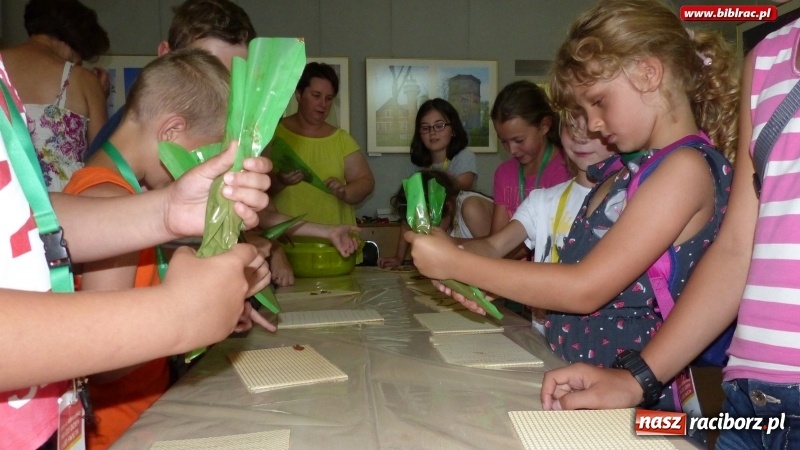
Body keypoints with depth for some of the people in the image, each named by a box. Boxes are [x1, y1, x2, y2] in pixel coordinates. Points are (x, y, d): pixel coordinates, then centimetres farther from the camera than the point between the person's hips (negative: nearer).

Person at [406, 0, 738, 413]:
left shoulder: (687, 166, -11)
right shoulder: (628, 168, 13)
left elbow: (585, 289, -18)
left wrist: (456, 263, -13)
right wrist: (493, 293, -2)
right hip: (569, 376, 7)